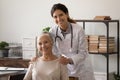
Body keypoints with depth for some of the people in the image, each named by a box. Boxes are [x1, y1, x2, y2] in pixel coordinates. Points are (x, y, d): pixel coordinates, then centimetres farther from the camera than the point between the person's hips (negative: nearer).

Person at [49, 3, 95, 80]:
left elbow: (83, 53, -17)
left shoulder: (78, 29, -20)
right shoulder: (53, 31, -10)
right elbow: (55, 52, -4)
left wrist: (69, 60, -32)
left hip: (81, 68, -2)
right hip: (65, 68, 3)